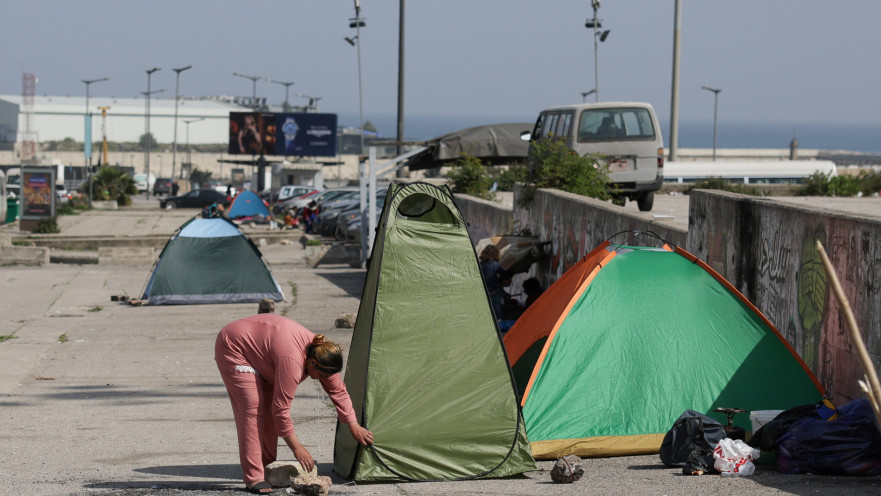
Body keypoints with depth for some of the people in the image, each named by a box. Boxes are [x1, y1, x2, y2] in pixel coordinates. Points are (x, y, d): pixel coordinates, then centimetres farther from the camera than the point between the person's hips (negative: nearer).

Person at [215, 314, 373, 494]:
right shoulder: (292, 361, -38)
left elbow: (338, 391, 3)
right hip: (232, 348, -9)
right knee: (253, 407, -17)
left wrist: (354, 426, 4)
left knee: (268, 407, 4)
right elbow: (281, 408, -31)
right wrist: (296, 447, -23)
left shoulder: (320, 351, -12)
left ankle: (267, 470, 12)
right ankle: (253, 477, -17)